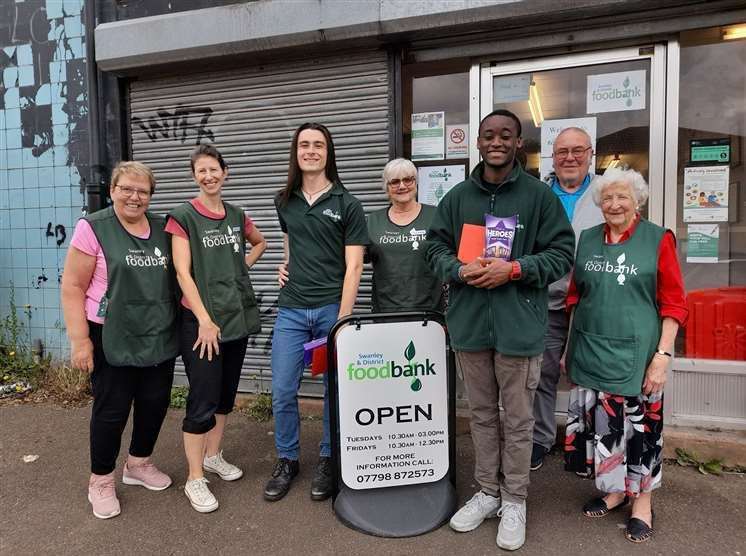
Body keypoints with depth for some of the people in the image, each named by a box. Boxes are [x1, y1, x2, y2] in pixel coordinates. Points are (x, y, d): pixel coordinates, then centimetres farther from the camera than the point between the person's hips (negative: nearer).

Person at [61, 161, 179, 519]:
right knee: (111, 409, 6)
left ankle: (138, 464, 37)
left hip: (159, 338, 5)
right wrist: (79, 340, -13)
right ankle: (100, 482, 27)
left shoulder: (162, 229, 7)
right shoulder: (93, 228, -8)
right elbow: (72, 287, -9)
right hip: (112, 339, -5)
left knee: (155, 402, 14)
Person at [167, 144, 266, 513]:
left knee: (226, 392, 15)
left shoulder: (236, 215, 8)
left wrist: (244, 265, 8)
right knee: (203, 400, -3)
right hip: (201, 319, -6)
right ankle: (195, 479, 11)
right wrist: (205, 321, -16)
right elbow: (183, 273, -12)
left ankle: (213, 456, 33)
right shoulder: (183, 216, -7)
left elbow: (260, 242, 27)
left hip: (238, 315, 6)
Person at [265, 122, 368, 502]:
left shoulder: (347, 205, -3)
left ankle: (327, 461, 27)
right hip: (291, 310, 3)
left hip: (332, 309, -3)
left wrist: (343, 320, -13)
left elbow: (353, 266, -7)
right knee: (282, 392, 5)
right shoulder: (284, 202, 9)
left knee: (335, 390, 8)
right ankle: (286, 461, 26)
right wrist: (286, 265, 9)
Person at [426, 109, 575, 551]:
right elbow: (436, 247, 11)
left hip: (519, 325, -3)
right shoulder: (458, 197, 8)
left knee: (519, 419, 9)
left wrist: (514, 269, -17)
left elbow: (562, 253, -3)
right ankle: (488, 492, 35)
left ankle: (515, 501, 29)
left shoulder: (539, 195, -2)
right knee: (482, 413, 17)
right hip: (469, 323, 4)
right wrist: (460, 270, -10)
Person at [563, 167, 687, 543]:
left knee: (639, 424, 7)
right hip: (591, 351, 3)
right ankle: (613, 489, 32)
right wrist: (569, 348, 11)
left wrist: (663, 355, -12)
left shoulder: (658, 239, -3)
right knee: (598, 422, 11)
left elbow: (674, 303, -5)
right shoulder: (587, 240, 6)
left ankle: (642, 498, 28)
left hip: (635, 353, -3)